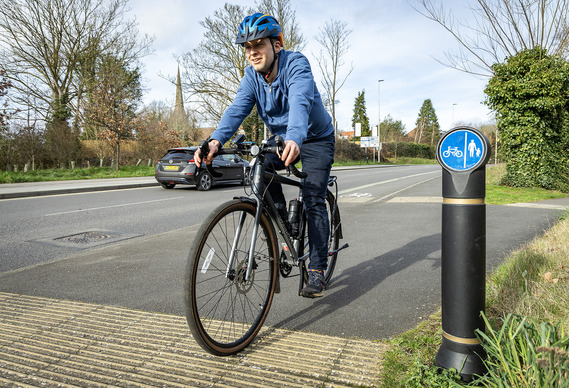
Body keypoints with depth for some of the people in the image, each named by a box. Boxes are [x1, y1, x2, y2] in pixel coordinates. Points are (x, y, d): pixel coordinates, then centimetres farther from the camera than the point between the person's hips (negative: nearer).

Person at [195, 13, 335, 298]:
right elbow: (237, 109, -24)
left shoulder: (296, 64, -26)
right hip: (280, 137, 5)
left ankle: (317, 271, -6)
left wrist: (294, 139, -65)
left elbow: (300, 103, -45)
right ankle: (280, 215, 1)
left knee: (314, 200, -14)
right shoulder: (252, 76, -9)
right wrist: (216, 140, -43)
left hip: (315, 138, -5)